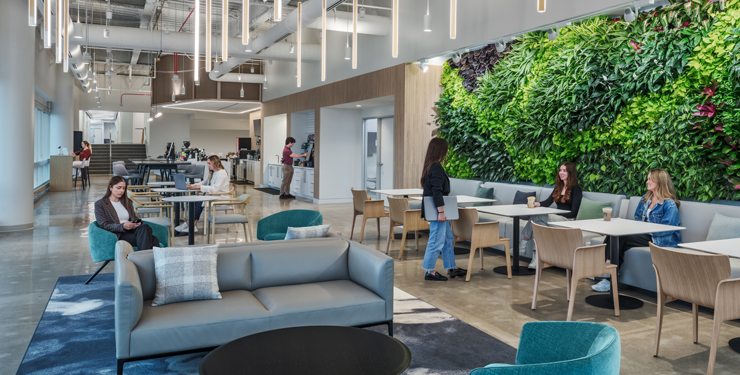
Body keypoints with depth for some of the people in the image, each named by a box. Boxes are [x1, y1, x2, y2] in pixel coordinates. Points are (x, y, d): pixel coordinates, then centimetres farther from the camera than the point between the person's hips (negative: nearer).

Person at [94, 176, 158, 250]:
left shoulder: (127, 202, 26)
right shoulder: (100, 204, 10)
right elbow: (103, 225, 0)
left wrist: (137, 223, -2)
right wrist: (123, 226, -17)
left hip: (131, 231, 5)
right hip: (118, 235, -5)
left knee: (144, 227, -36)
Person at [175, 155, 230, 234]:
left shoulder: (221, 173, -14)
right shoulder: (212, 173, 18)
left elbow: (215, 189, -23)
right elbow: (205, 183, 21)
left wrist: (200, 187, -21)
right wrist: (193, 186, 4)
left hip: (221, 198, -9)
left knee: (200, 202, -26)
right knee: (196, 201, -15)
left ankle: (188, 224, -17)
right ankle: (193, 226, -22)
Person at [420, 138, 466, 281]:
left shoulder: (430, 166, 13)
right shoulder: (436, 167, -18)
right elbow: (437, 191, -23)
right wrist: (441, 211, -23)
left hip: (434, 209, 11)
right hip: (437, 210, -11)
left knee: (448, 239, 17)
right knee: (437, 240, -2)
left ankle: (452, 268, 26)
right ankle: (430, 271, 7)